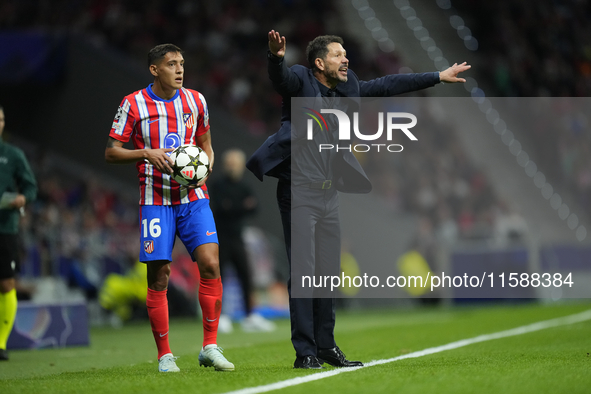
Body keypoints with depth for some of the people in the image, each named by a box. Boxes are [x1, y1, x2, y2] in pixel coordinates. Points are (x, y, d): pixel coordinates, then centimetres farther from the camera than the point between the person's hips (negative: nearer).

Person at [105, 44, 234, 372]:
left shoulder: (195, 100, 7)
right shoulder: (134, 104, -3)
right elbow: (111, 152, -1)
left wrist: (204, 168, -1)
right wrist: (146, 153, -17)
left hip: (193, 197, 2)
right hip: (155, 199, -2)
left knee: (210, 264, -12)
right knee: (159, 276, -3)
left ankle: (210, 347, -3)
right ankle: (165, 355, 8)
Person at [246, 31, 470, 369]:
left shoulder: (347, 87, 11)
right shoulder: (299, 81, -7)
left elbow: (388, 85, 19)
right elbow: (280, 76, -28)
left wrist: (439, 77, 23)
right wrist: (277, 57, -52)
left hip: (330, 193, 7)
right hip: (299, 191, -7)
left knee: (329, 272, 10)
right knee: (303, 271, -8)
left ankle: (326, 346, 19)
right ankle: (305, 352, -5)